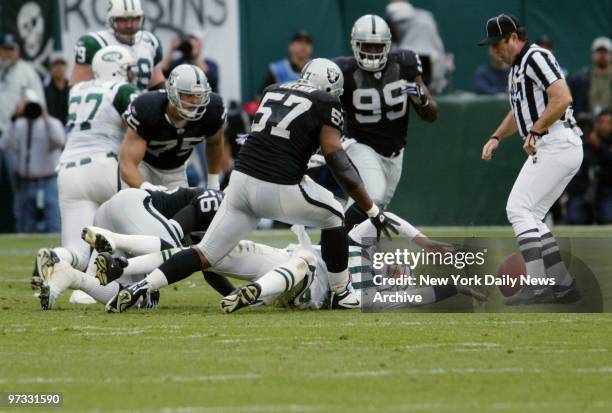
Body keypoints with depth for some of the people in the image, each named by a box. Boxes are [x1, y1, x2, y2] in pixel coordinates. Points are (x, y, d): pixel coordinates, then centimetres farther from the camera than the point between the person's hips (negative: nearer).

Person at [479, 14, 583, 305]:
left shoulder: (536, 57, -11)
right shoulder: (516, 67, 21)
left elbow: (563, 98, -23)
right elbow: (519, 112, 33)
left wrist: (535, 133, -22)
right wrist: (496, 137, 18)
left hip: (557, 146, -10)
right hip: (547, 149, 10)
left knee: (518, 209, -13)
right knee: (530, 216, 10)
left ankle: (538, 287, -17)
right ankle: (563, 285, 10)